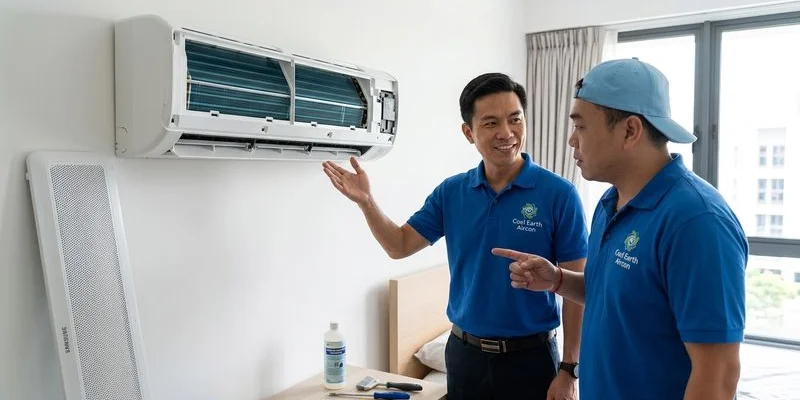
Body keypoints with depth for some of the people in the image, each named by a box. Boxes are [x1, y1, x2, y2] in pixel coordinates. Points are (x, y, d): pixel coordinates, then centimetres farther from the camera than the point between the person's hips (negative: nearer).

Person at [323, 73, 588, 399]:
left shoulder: (559, 194, -12)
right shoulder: (451, 192, -1)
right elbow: (399, 245, 4)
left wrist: (569, 368, -10)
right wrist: (365, 201, -12)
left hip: (530, 356, -3)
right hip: (464, 352, 4)